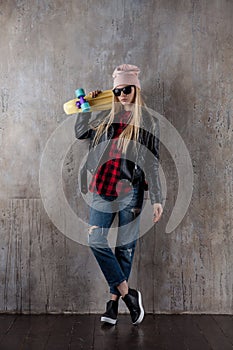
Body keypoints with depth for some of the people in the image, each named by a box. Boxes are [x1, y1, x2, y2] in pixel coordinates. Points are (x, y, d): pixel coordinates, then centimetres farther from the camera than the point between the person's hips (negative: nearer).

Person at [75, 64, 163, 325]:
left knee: (125, 245, 2)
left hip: (130, 189, -4)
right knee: (96, 240, -6)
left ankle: (114, 301, 15)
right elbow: (80, 133, 24)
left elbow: (152, 162, -1)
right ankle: (127, 293, 3)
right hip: (104, 187, 4)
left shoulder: (147, 121, 3)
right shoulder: (107, 117, 14)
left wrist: (156, 198, -7)